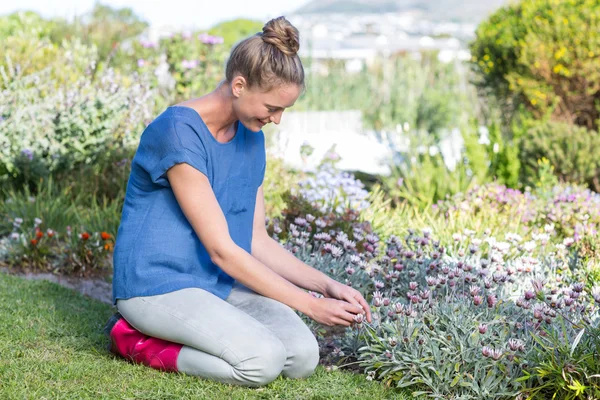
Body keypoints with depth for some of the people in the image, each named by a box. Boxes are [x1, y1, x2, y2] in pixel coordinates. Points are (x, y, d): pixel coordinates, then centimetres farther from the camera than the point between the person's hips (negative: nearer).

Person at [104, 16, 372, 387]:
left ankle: (172, 335, 4)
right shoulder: (179, 132, -20)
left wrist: (327, 285, -5)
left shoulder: (252, 139, 6)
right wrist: (311, 305, -18)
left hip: (220, 285, 8)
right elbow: (222, 250, -20)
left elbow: (257, 240, 9)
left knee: (303, 356, -14)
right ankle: (139, 340, -5)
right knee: (263, 360, -27)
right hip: (159, 285, -8)